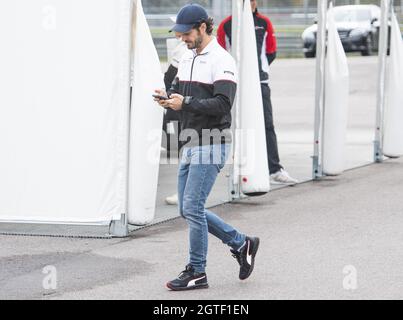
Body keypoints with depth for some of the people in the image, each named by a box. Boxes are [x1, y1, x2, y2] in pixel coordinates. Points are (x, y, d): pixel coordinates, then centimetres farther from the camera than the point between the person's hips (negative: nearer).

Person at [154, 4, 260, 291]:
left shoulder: (221, 61, -12)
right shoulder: (187, 58, 15)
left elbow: (222, 105, -21)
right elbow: (179, 90, 21)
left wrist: (185, 103, -24)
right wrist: (168, 97, -1)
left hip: (211, 145, -9)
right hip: (191, 144, 9)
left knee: (192, 207, -10)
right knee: (188, 210, 10)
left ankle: (197, 273, 0)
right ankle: (241, 243, 23)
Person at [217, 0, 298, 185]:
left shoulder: (264, 23, 5)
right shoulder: (226, 25, 0)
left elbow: (271, 52, 12)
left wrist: (258, 69, 8)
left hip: (260, 83, 1)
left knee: (267, 125, -6)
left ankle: (275, 170, -10)